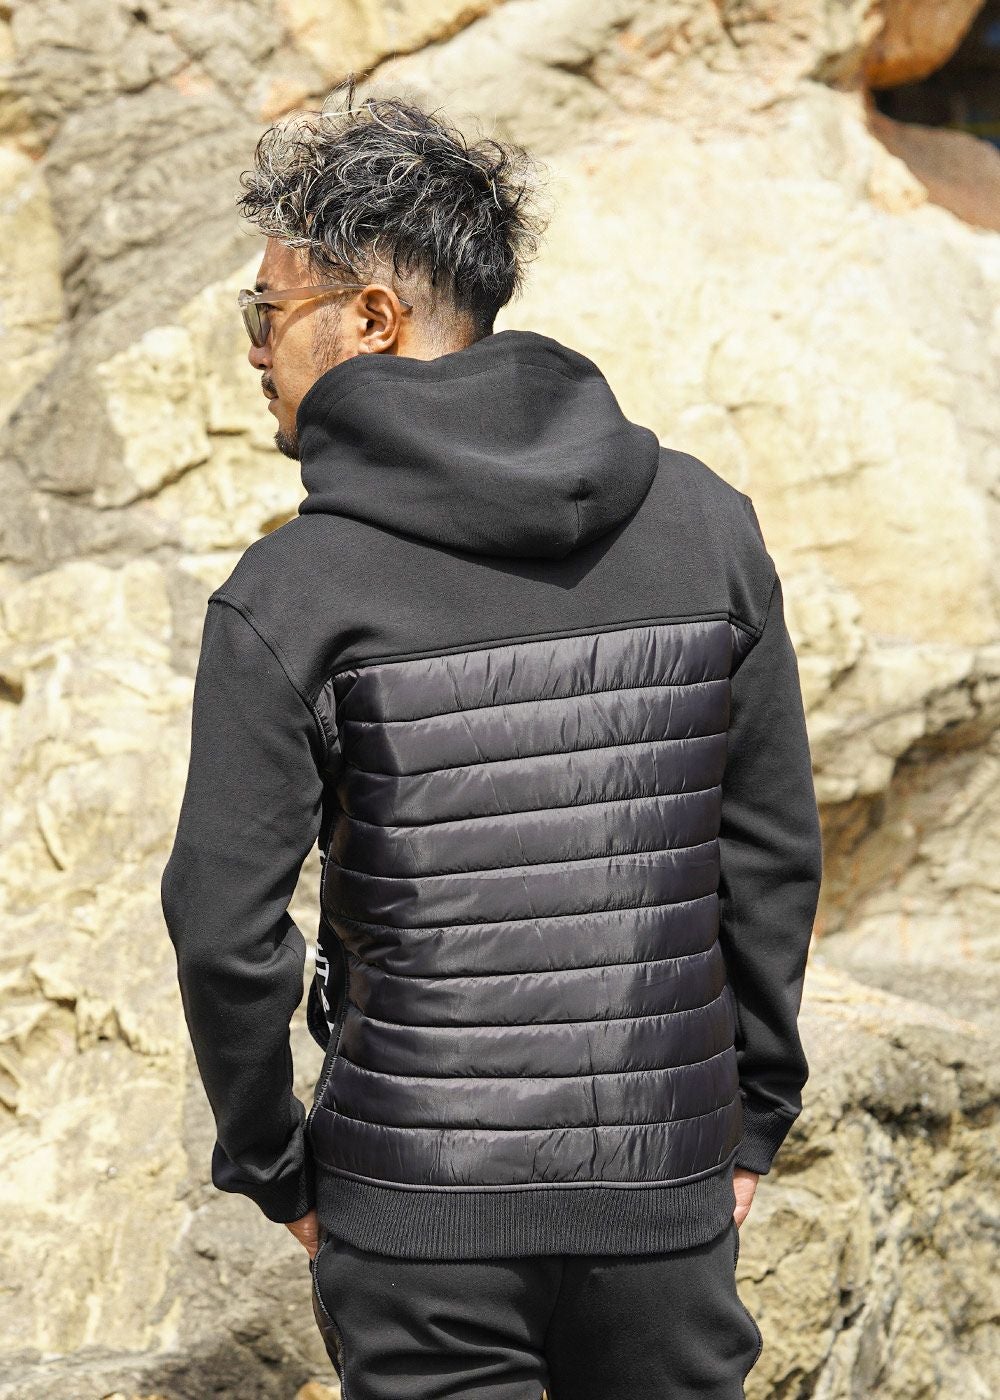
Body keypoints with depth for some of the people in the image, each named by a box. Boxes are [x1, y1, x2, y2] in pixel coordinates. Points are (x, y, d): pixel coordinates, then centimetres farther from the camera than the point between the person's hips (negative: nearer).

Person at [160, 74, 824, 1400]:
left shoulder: (291, 592, -11)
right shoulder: (703, 521, -1)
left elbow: (226, 928, -10)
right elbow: (772, 851, 4)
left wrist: (276, 1170, 5)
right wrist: (750, 1114, 14)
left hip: (417, 1211, -3)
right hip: (664, 1190, 3)